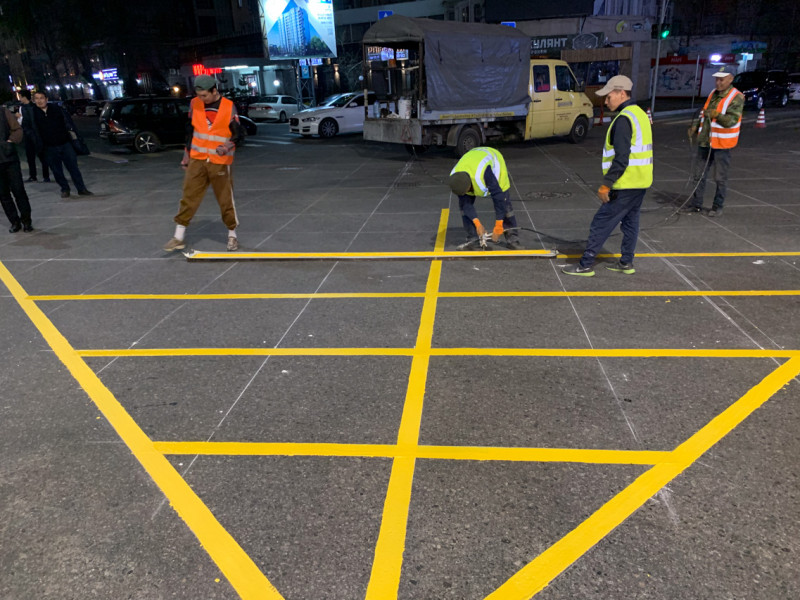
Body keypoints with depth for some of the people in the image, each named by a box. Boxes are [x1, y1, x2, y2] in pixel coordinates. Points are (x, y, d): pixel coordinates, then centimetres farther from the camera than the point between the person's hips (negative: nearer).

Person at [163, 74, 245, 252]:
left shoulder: (229, 107, -7)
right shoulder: (195, 104, 4)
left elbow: (239, 134, -4)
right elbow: (190, 130, 14)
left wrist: (228, 146, -23)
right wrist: (186, 154, 16)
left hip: (220, 162, -3)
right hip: (197, 160, 3)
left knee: (226, 199, 4)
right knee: (189, 197, 2)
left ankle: (232, 235, 21)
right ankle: (178, 237, 8)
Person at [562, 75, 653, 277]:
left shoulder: (624, 119, -17)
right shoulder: (640, 114, 14)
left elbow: (621, 159, -23)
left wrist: (606, 184, -19)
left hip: (626, 184, -10)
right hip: (641, 182, 10)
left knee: (601, 224, -4)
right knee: (630, 222, 16)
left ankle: (585, 265, 0)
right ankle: (626, 263, 25)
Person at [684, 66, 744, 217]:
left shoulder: (736, 97, -11)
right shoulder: (713, 94, 12)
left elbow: (732, 120, -20)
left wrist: (717, 115, -34)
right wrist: (695, 126, 8)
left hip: (722, 144, -7)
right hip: (705, 141, 7)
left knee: (720, 178, 2)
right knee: (699, 175, 10)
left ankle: (718, 206, 13)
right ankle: (696, 204, 19)